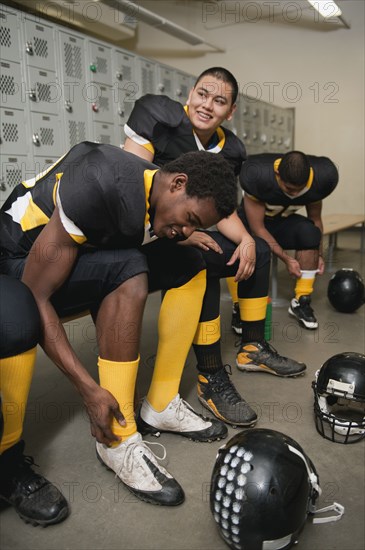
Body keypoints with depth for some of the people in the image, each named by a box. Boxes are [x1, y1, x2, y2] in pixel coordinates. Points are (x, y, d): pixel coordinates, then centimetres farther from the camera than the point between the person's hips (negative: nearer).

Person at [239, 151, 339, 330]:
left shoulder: (318, 178, -20)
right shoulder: (258, 176, -33)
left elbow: (315, 219, -2)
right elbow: (257, 228, -28)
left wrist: (319, 255, -2)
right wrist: (286, 258, -29)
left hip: (283, 222, 3)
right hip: (252, 220, -3)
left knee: (309, 232, -29)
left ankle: (300, 302, -17)